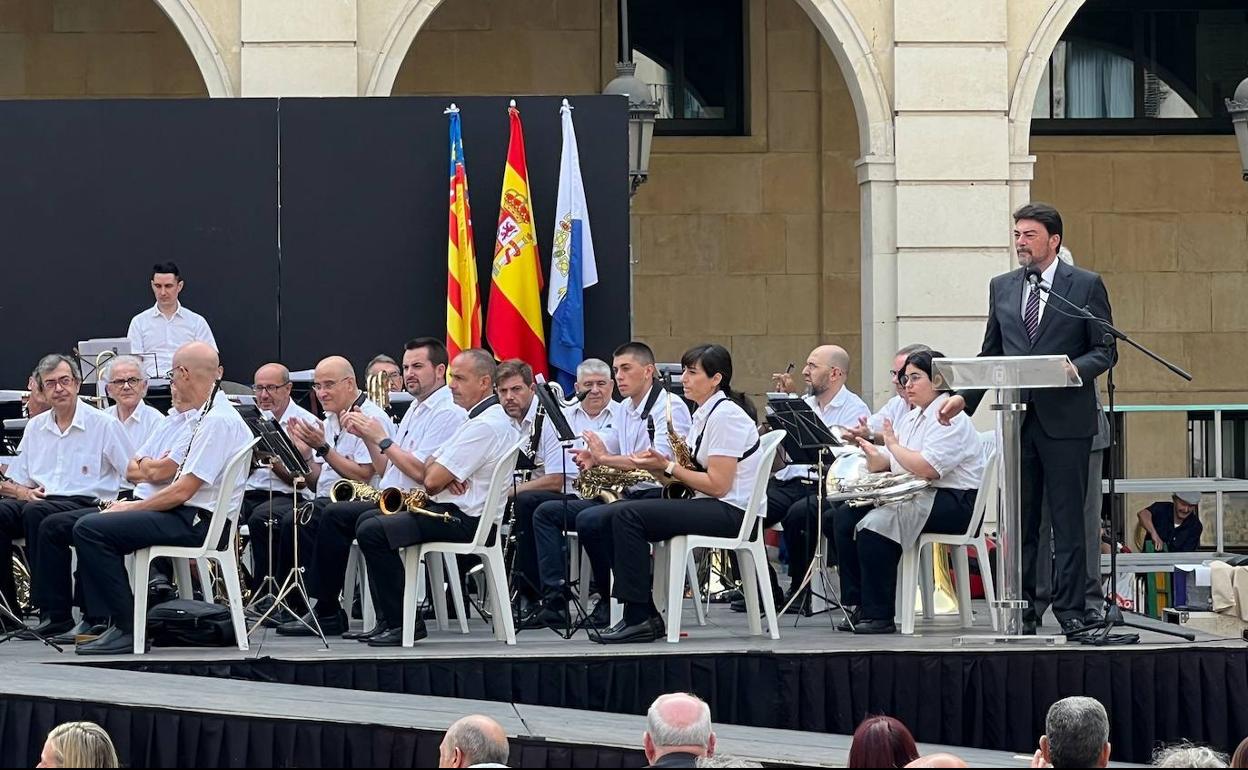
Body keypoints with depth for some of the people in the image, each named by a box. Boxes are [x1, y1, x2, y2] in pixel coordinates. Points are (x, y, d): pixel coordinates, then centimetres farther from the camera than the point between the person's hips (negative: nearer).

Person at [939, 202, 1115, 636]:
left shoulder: (1086, 286, 1)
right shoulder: (1002, 288, 14)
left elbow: (1105, 350, 0)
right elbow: (991, 353, 17)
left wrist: (1077, 368, -20)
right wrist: (964, 397, 3)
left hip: (1065, 420, -4)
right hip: (1017, 419, 4)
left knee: (1067, 519, -3)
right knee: (1019, 522, 5)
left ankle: (1071, 611, 0)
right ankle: (1022, 612, 9)